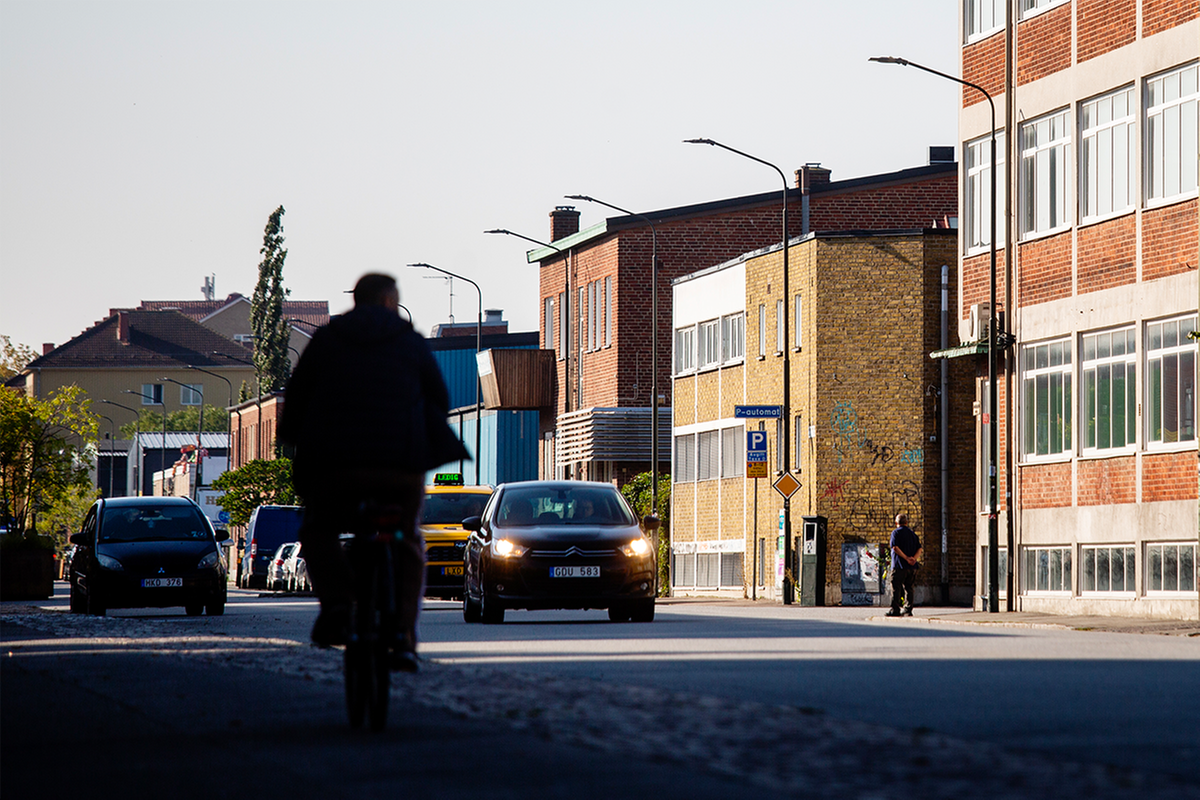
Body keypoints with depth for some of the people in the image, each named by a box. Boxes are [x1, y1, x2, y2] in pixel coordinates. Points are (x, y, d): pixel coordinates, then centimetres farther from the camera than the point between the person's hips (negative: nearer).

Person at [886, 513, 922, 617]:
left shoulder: (896, 532, -3)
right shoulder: (912, 533, 15)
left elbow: (895, 548, -16)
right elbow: (919, 549, 7)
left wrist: (906, 558, -17)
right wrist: (914, 558, -8)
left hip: (899, 566, -6)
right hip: (912, 567, 6)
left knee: (896, 588, -5)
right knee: (908, 588, 11)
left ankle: (895, 609, -11)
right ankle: (908, 609, 10)